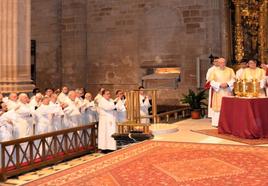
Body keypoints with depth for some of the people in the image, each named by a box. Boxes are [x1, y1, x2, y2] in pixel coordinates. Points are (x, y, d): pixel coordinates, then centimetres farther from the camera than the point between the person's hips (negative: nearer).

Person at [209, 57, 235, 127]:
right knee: (218, 107, -4)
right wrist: (219, 85, -14)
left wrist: (227, 84, -14)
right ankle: (217, 123, -1)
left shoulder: (230, 70, 10)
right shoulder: (214, 71, 7)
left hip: (228, 92, 1)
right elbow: (212, 81, 0)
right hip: (218, 92, -1)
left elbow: (233, 79, 3)